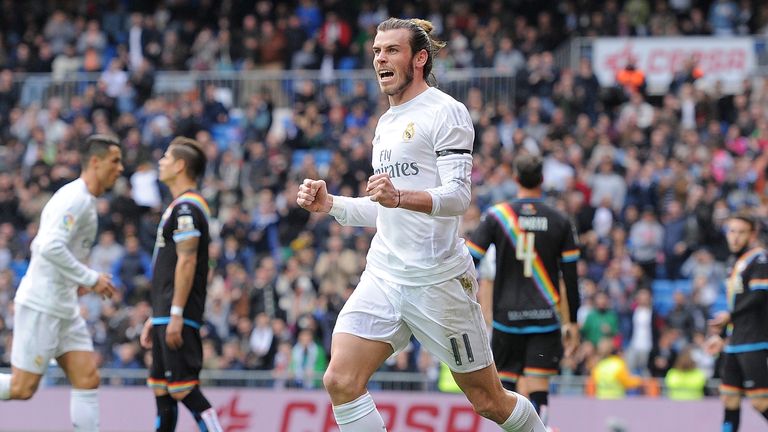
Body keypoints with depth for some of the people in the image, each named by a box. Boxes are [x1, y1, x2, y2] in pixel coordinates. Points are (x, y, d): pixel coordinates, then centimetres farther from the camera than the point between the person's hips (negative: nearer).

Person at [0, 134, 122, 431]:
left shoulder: (85, 201, 16)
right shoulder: (74, 198, -15)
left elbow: (42, 245, 23)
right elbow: (50, 247, -27)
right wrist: (91, 279, -21)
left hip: (63, 306, 10)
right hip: (40, 306, -10)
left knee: (88, 379, 1)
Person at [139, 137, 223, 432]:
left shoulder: (186, 207, -12)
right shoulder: (181, 206, 20)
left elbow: (187, 262, -20)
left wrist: (176, 315, -23)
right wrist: (156, 318, 25)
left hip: (178, 318, -10)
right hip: (166, 315, 10)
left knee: (184, 389, -13)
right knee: (160, 388, 11)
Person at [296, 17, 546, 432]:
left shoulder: (445, 111, -6)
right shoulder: (386, 123, 19)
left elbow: (457, 196, -17)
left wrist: (399, 197, -34)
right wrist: (329, 203, 12)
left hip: (437, 279, -7)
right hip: (383, 275, 7)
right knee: (341, 380, -13)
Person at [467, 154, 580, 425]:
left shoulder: (495, 216, -2)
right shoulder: (560, 222, 2)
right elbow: (570, 275, 3)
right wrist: (572, 321, 12)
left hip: (507, 315, 0)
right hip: (546, 317, 0)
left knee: (505, 383, 10)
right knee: (539, 390, -2)